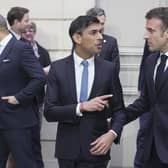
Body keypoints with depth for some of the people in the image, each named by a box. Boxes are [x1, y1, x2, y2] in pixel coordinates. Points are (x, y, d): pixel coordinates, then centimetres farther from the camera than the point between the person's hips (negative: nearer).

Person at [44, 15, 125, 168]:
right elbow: (49, 111, -8)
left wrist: (112, 134, -15)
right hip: (67, 148, 1)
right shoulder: (58, 68, -4)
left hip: (96, 147, 0)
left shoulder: (109, 69, -2)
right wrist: (81, 107, -20)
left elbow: (119, 109, 3)